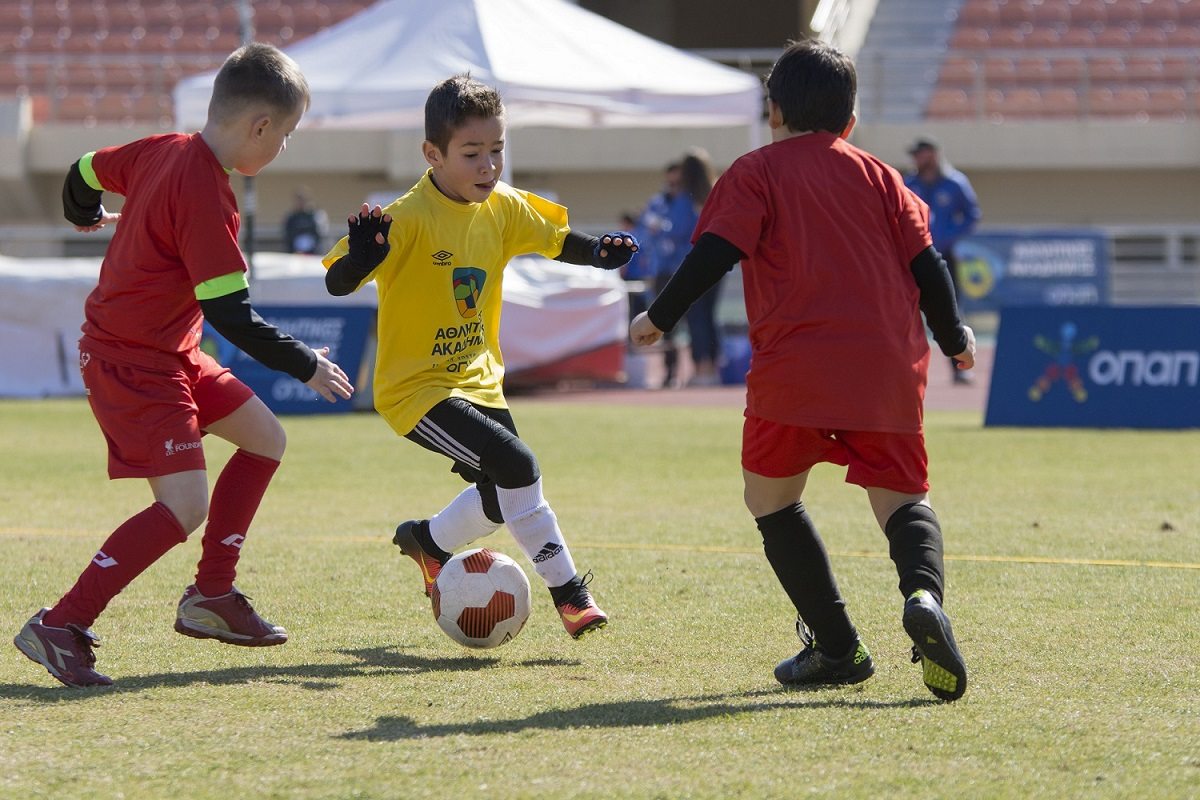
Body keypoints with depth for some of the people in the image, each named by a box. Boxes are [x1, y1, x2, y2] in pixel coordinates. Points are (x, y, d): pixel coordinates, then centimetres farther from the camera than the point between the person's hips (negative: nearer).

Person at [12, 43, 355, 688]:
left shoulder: (165, 150, 1)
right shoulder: (207, 197, -25)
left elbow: (85, 171, 19)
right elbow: (231, 315, -24)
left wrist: (85, 216, 43)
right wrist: (307, 365, -12)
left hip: (168, 352, 11)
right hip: (133, 363, -11)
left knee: (264, 439, 17)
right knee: (186, 507, -19)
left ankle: (212, 596, 21)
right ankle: (60, 627, -16)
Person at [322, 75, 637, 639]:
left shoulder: (504, 209, -2)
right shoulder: (408, 220, -23)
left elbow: (555, 241, 15)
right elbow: (337, 283, -28)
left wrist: (602, 252, -6)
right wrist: (362, 256, -50)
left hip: (478, 380, 8)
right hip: (417, 387, -8)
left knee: (504, 497, 16)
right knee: (517, 466, -22)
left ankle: (428, 541, 43)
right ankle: (568, 592, -9)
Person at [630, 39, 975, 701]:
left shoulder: (756, 173, 7)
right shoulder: (880, 177, 17)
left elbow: (715, 254, -5)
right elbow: (924, 262, 13)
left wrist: (659, 318, 6)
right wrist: (954, 337, 27)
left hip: (795, 370, -3)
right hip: (888, 371, 3)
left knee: (771, 498, 16)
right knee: (902, 499, 11)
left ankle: (836, 646, 10)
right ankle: (924, 595, -23)